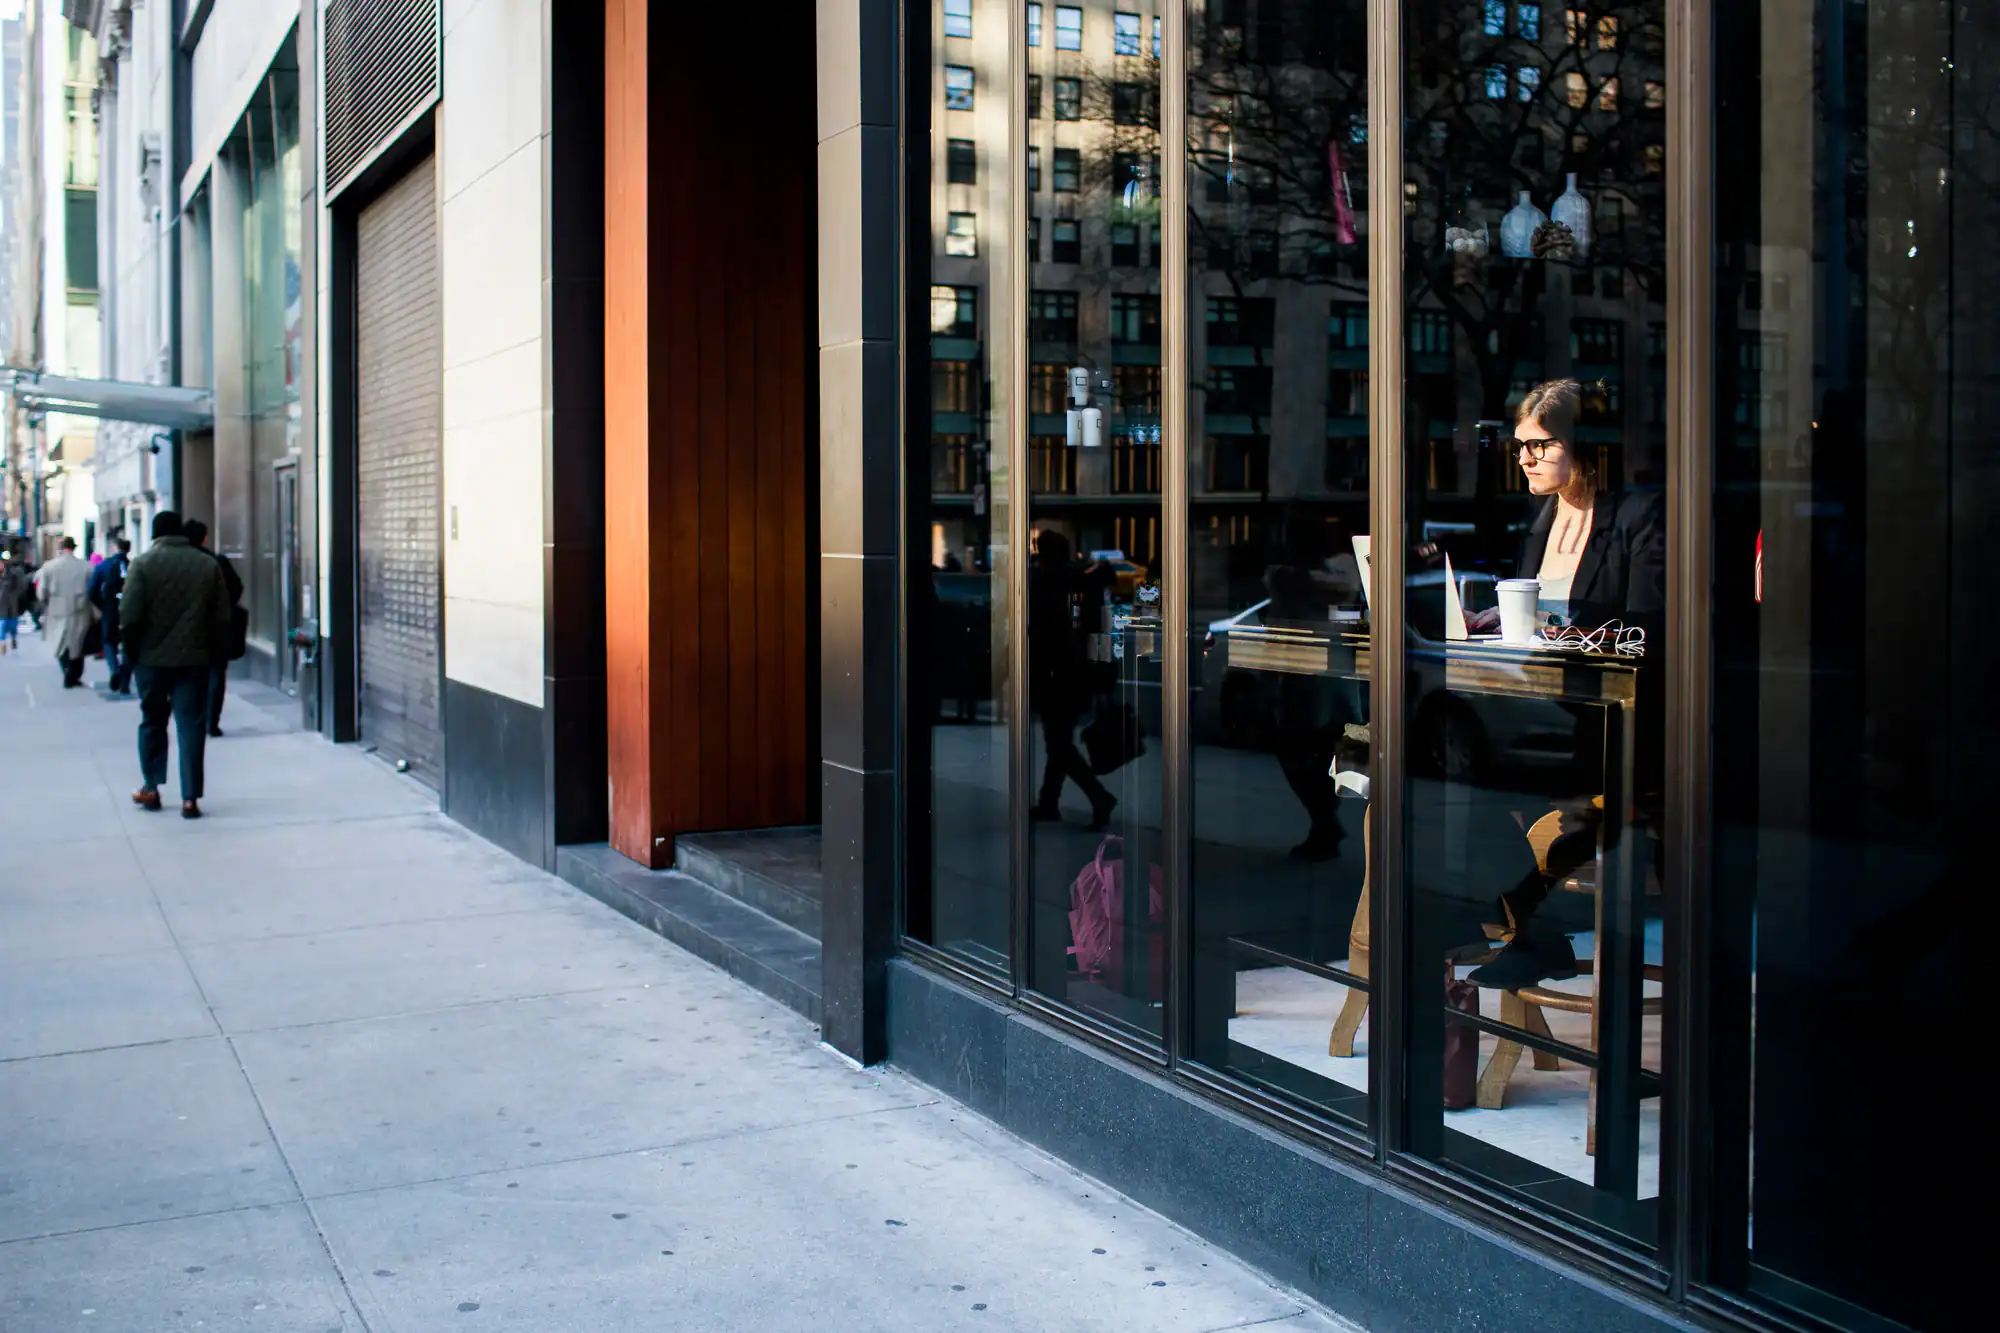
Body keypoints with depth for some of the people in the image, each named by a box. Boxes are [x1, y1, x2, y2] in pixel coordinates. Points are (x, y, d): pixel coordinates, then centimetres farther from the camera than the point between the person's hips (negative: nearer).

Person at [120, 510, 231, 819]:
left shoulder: (143, 564, -5)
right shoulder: (208, 565, 2)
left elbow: (131, 616, -9)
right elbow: (222, 618, 1)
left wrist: (132, 652, 4)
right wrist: (217, 654, 9)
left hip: (152, 658, -1)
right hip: (195, 658, 1)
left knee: (152, 722, 16)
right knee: (192, 726, 1)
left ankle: (151, 788, 22)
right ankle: (190, 798, -2)